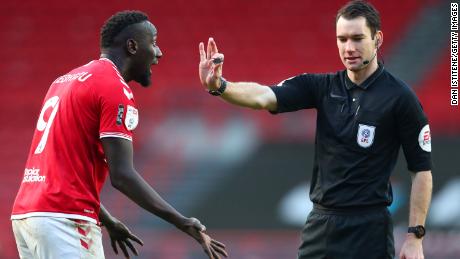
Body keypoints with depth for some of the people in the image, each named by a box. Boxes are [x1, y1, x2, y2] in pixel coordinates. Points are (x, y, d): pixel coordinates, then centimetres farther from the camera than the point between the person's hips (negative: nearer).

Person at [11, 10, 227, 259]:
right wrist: (184, 224, -16)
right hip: (66, 219, -9)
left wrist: (108, 221, 31)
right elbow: (122, 175, -15)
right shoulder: (116, 89, -8)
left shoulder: (66, 80, 19)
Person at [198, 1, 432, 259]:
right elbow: (264, 96, -11)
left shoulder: (399, 97, -8)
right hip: (320, 223, 4)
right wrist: (219, 86, -30)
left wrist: (415, 236, -9)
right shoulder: (323, 87, 4)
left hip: (369, 229, -4)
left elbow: (422, 169, -5)